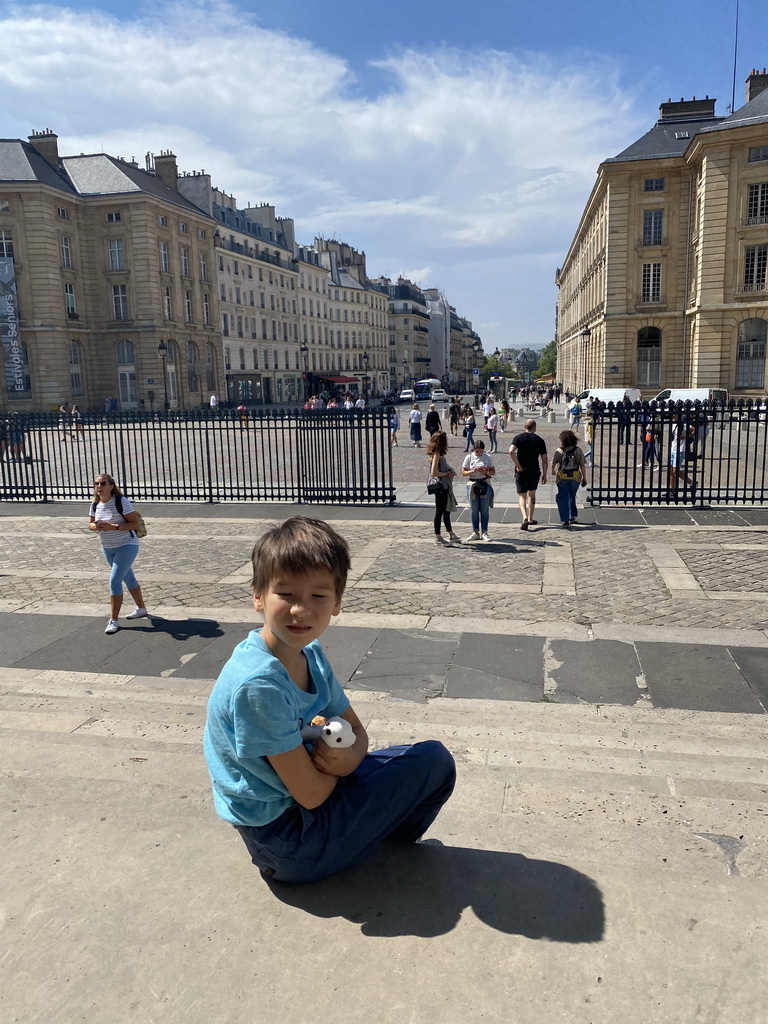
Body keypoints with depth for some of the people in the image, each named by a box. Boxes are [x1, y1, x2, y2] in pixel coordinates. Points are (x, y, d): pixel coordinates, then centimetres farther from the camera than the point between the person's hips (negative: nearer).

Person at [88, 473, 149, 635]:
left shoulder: (121, 501, -20)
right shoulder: (95, 504, -1)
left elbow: (135, 523, -22)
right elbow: (90, 523, 9)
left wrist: (113, 527, -31)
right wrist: (95, 527, -15)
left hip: (126, 546, -7)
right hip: (107, 548, 7)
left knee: (114, 580, -14)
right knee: (128, 578, 20)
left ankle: (113, 620, -5)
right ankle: (141, 609, 37)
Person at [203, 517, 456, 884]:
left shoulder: (311, 654, -3)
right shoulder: (258, 685, -30)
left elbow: (356, 732, 4)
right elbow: (311, 794, -24)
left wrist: (347, 757, -18)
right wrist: (340, 760, -5)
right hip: (286, 841, -8)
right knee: (434, 761, -8)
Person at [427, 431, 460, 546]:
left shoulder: (439, 454, 11)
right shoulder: (436, 454, -18)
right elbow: (433, 473, -24)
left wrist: (450, 472, 4)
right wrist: (447, 473, -14)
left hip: (445, 486, 10)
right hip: (440, 487, -10)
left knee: (447, 511, 17)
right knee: (439, 512, -1)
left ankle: (451, 535, 27)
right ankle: (438, 538, 8)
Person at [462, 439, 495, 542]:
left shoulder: (487, 458, 2)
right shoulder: (469, 457, 0)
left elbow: (493, 472, 5)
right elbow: (463, 472, 0)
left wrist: (486, 472, -16)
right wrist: (473, 471, -18)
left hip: (485, 485, 0)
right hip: (472, 485, 0)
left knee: (484, 509, 2)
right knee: (474, 510, 5)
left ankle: (484, 532, 9)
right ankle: (475, 532, 14)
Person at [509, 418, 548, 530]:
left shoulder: (518, 438, -3)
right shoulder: (540, 440, 0)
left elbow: (511, 451, -20)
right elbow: (544, 459, 0)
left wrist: (518, 465, -13)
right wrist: (544, 475, 7)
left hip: (521, 471, -1)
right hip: (534, 471, 1)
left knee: (522, 496, 6)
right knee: (532, 494, 19)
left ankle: (525, 517, -17)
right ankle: (530, 519, 25)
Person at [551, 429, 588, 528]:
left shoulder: (558, 451, -6)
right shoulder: (578, 450, -2)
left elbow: (553, 464, -1)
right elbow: (583, 466, -2)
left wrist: (553, 471, 22)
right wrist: (584, 478, 6)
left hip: (562, 478, -2)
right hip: (575, 478, 2)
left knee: (563, 498, 4)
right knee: (572, 497, 23)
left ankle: (565, 520, -3)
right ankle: (573, 516, 34)